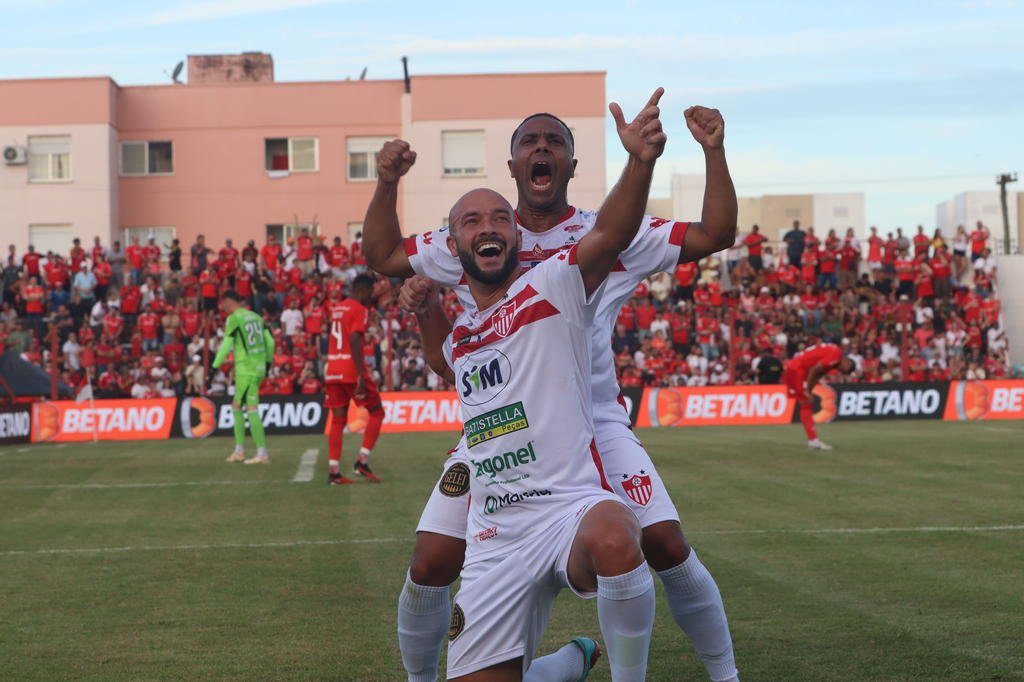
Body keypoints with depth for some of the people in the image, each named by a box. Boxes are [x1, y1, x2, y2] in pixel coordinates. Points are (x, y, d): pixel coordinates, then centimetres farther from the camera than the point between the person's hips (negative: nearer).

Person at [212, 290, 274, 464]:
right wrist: (268, 363, 25)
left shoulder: (233, 319, -9)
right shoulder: (255, 316, 13)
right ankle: (239, 450, 18)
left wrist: (215, 367, -8)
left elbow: (226, 347, -13)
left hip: (246, 369, -8)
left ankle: (262, 454, -11)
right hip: (260, 367, 8)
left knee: (252, 410, -8)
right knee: (236, 406, 16)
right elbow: (269, 342, 14)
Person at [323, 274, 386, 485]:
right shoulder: (360, 310, -8)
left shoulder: (335, 308, 14)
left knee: (338, 420, 7)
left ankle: (333, 471, 1)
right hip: (352, 371, -7)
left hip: (332, 372, 7)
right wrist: (361, 376, -21)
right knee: (377, 412, 6)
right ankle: (362, 461, -2)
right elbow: (355, 341, -19)